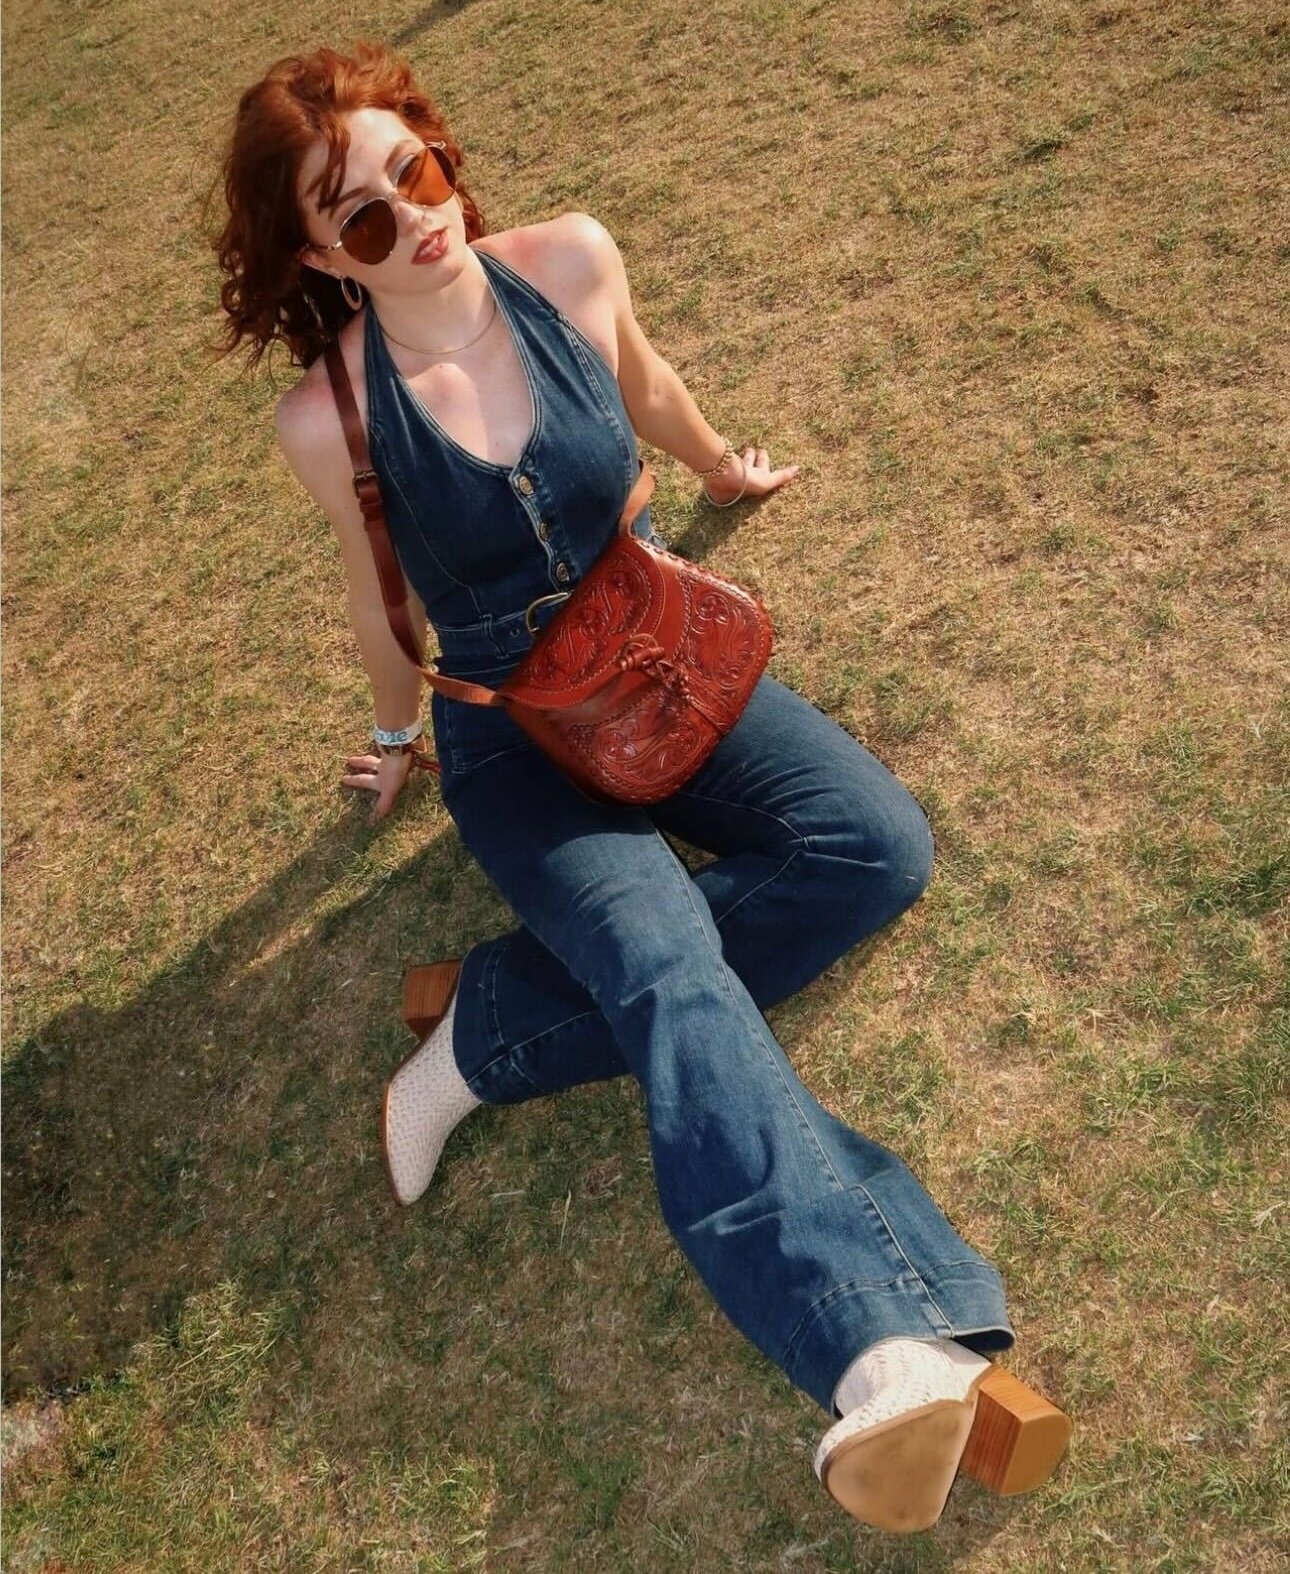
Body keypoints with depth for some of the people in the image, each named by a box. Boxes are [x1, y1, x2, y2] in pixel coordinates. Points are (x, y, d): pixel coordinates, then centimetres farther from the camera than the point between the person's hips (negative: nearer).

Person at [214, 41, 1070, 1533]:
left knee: (878, 846, -21)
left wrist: (721, 464, 34)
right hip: (512, 736, -4)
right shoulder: (329, 418, -14)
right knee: (670, 970, -31)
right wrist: (400, 734, 20)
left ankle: (491, 1028, -19)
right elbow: (379, 596, 4)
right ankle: (897, 1355, -38)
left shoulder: (569, 261, -6)